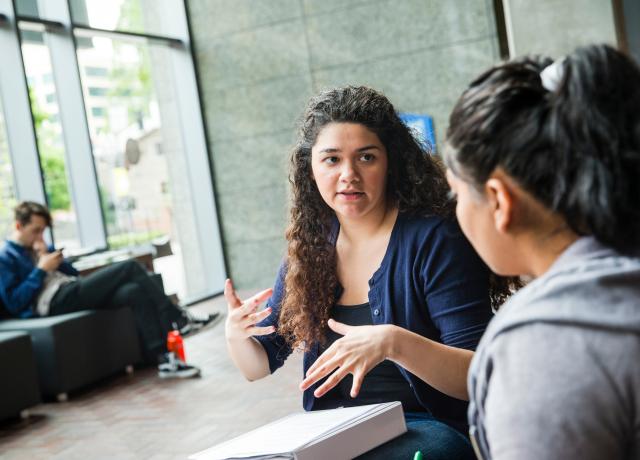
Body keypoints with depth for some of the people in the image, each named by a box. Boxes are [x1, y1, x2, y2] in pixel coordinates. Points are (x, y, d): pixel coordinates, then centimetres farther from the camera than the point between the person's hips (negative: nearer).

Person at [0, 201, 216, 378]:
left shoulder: (37, 248, 26)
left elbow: (73, 273, 22)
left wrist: (49, 256, 6)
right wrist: (41, 270, -10)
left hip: (72, 292, 8)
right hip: (54, 303, -8)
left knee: (134, 291, -19)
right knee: (130, 268, -18)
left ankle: (164, 359, -21)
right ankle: (177, 318, -13)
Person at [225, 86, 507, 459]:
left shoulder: (434, 239, -11)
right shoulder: (309, 248, 6)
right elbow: (260, 366, 14)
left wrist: (394, 342, -33)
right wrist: (236, 335, -10)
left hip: (427, 427, -3)